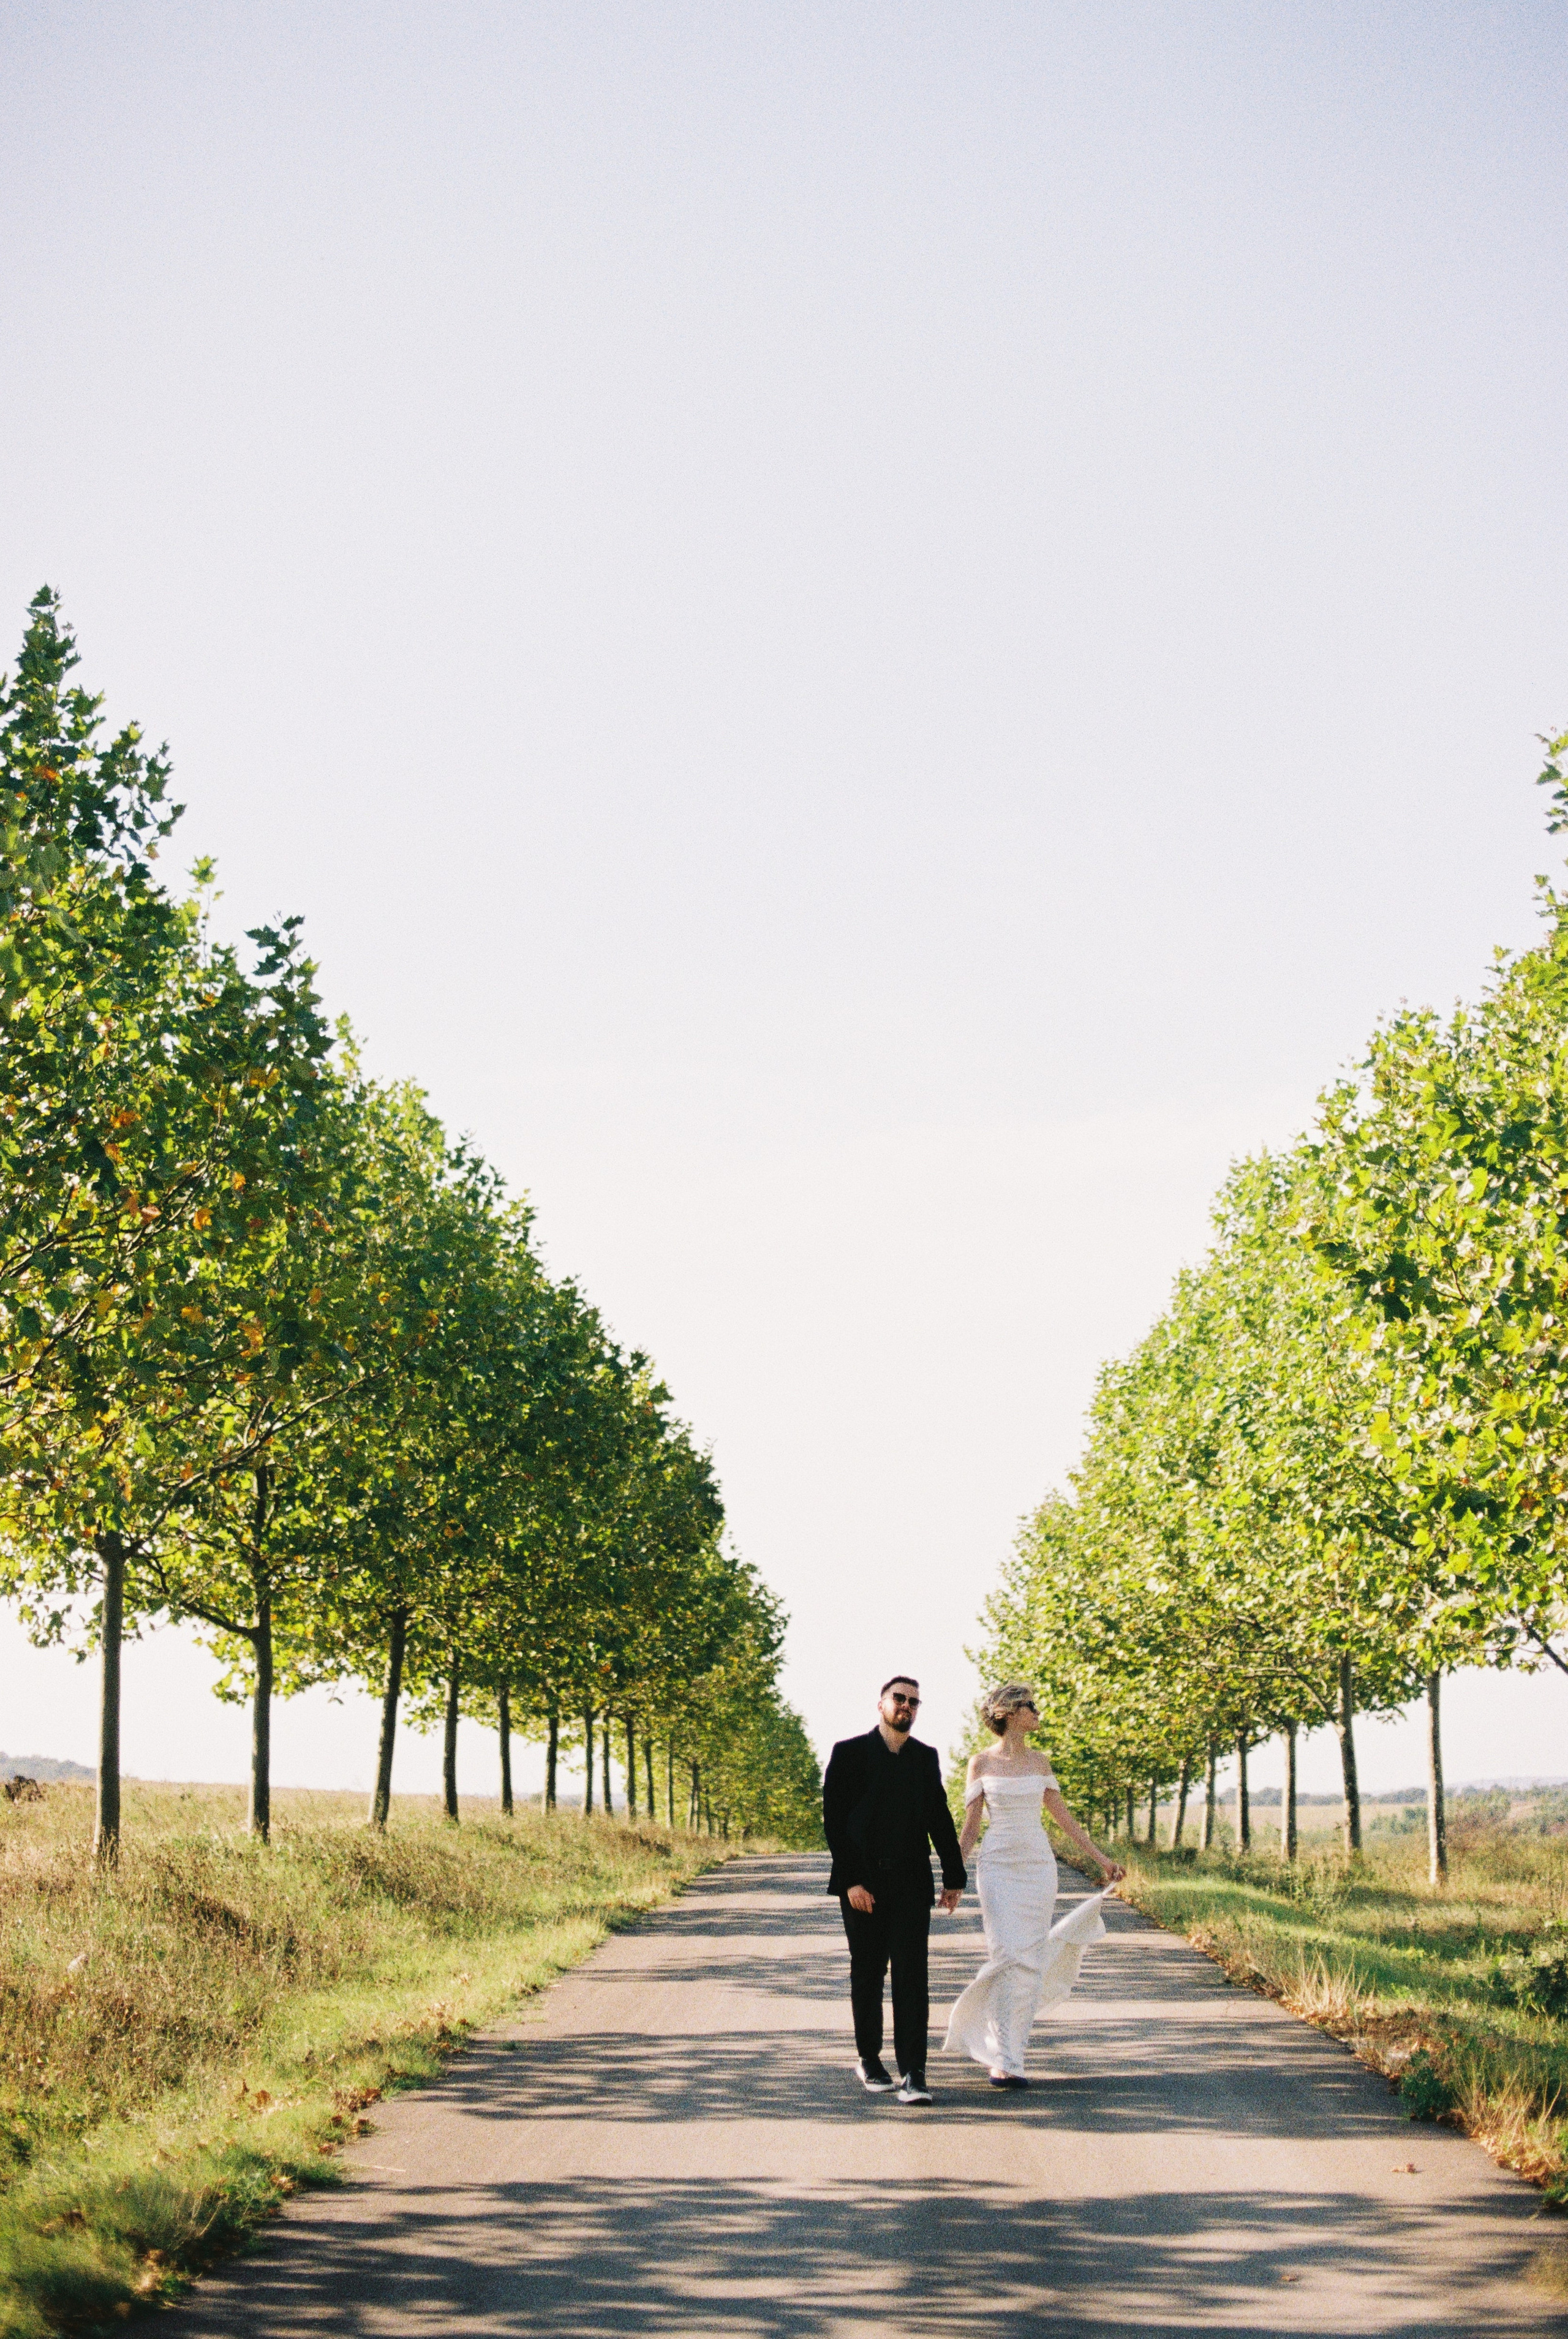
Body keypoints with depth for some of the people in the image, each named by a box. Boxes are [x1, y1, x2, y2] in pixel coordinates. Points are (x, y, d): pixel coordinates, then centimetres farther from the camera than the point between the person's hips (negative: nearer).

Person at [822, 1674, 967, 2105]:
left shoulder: (926, 1758, 11)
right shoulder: (849, 1753, 0)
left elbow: (941, 1820, 16)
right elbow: (834, 1821, -4)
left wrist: (955, 1877, 13)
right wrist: (852, 1880, -12)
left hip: (912, 1886, 1)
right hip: (864, 1886, -1)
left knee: (912, 1975, -7)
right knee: (867, 1975, 8)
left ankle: (913, 2074, -10)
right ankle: (869, 2060, 25)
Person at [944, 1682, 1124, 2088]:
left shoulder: (1039, 1763, 9)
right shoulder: (981, 1763, 0)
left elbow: (1064, 1818, 13)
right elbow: (971, 1826, 1)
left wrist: (1102, 1860, 11)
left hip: (1038, 1866, 4)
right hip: (998, 1867, -4)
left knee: (1033, 1960, 0)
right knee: (1009, 1957, -13)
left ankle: (1011, 2049, 10)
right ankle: (1002, 2059, -10)